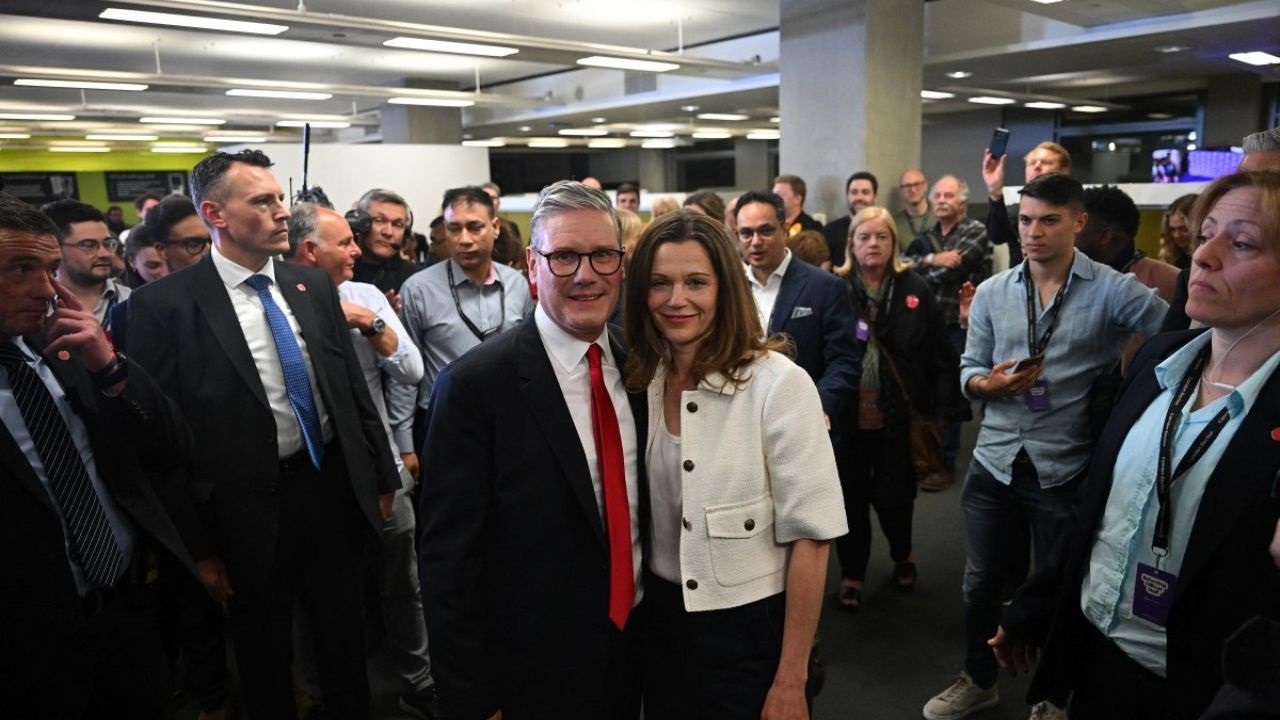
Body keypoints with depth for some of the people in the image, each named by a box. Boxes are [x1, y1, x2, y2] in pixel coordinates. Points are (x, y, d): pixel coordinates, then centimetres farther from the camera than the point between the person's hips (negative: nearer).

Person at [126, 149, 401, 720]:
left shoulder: (313, 286, 3)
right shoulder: (164, 304, -12)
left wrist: (381, 478, 9)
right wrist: (198, 543, -9)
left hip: (336, 490, 4)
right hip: (250, 511, -4)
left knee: (346, 639, 21)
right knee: (265, 657, 17)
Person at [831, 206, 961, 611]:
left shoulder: (915, 290, 0)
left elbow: (940, 353, 1)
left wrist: (939, 407, -3)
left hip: (897, 417, 1)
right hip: (847, 415, 0)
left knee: (892, 495, 11)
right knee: (851, 498, 10)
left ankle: (902, 555, 42)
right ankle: (851, 575, 28)